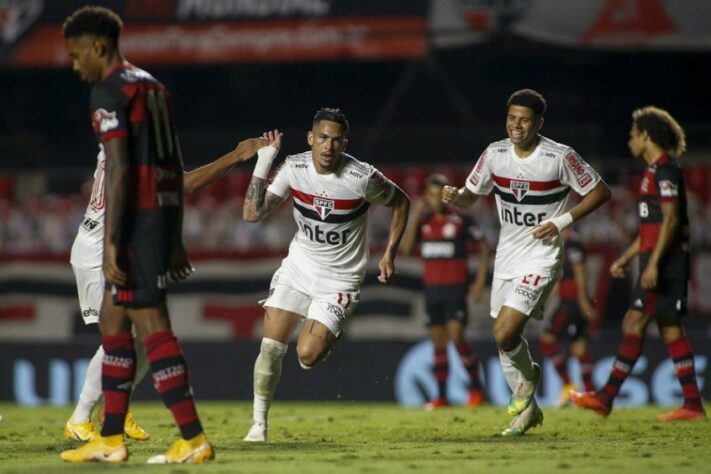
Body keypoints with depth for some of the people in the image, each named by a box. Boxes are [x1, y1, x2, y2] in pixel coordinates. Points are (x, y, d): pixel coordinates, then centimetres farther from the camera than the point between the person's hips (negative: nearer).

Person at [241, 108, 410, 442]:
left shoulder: (363, 177, -19)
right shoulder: (295, 168, -9)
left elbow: (401, 202, 0)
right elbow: (252, 214, -10)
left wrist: (390, 254, -5)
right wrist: (262, 164, -17)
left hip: (340, 279, -3)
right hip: (299, 265, 3)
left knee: (307, 356, -16)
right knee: (271, 347, -8)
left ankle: (331, 335, 19)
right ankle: (259, 424, 7)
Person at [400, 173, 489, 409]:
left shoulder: (460, 220, -5)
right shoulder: (423, 221, 7)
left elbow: (484, 246, 2)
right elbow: (406, 248, -4)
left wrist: (481, 279, -4)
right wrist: (415, 216, -9)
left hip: (455, 287, -5)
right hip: (432, 288, 5)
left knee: (456, 337, -15)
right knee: (438, 343, 6)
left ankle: (476, 388, -2)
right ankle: (441, 396, 10)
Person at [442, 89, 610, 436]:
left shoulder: (560, 157, -14)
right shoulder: (495, 154, -1)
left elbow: (600, 192, -4)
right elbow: (470, 196, 10)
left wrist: (562, 221, -14)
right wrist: (454, 196, -14)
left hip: (541, 258, -6)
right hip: (506, 258, 6)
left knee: (504, 334, -18)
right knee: (504, 338, 9)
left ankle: (528, 375, 15)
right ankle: (527, 408, 28)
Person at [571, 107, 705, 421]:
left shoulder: (665, 169, -11)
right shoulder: (656, 171, 20)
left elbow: (671, 219, -20)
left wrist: (653, 263, -24)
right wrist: (625, 259, 25)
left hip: (665, 262, -10)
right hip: (660, 263, 10)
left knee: (634, 323, -10)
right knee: (670, 329, 7)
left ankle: (606, 397, -12)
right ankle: (693, 404, 5)